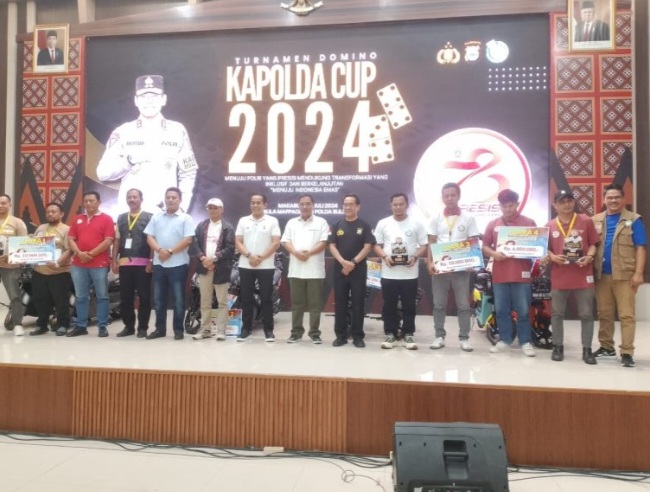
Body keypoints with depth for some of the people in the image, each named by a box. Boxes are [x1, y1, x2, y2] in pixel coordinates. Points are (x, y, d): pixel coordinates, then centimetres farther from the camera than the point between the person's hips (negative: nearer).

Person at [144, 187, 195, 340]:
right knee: (158, 298, 9)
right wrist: (159, 250, -12)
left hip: (178, 264, -4)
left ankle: (178, 329, 9)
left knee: (178, 299, 1)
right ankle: (160, 329, 19)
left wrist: (170, 251, -16)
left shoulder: (186, 218, 0)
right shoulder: (156, 217, 12)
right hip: (159, 263, 4)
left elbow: (188, 240, -10)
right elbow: (149, 237, 6)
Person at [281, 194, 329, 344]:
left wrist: (309, 253, -17)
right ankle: (296, 331, 16)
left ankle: (314, 332, 9)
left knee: (315, 303, 1)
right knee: (297, 303, 8)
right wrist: (296, 252, -13)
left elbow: (324, 242, -5)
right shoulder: (291, 223, 14)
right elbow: (285, 241, 6)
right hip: (296, 269, 3)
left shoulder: (321, 222, 5)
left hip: (315, 269, -3)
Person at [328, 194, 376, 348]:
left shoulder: (364, 226, 4)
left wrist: (353, 262, -15)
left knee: (358, 304, 1)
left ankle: (358, 336, 9)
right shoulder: (336, 226, 9)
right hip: (340, 269, 2)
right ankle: (341, 335, 12)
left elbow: (368, 247, -4)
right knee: (340, 304, 4)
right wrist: (343, 262, -14)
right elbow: (332, 246, 1)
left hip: (359, 270, -2)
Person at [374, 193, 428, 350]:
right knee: (389, 306, 7)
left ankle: (408, 335, 16)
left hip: (410, 274, -1)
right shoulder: (383, 224, 6)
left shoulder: (416, 224, 3)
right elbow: (376, 246, 7)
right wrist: (385, 257, -12)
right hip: (388, 274, 1)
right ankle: (389, 334, 17)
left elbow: (424, 245, 3)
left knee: (409, 306, 5)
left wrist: (415, 257, -14)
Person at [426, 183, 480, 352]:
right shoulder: (436, 219, 6)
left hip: (461, 268, -1)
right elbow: (431, 243, 5)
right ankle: (439, 336, 15)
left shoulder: (468, 219, 3)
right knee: (439, 304, 6)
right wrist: (430, 263, -8)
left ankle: (464, 338, 12)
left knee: (463, 305, 3)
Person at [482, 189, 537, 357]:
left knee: (523, 310, 3)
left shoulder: (528, 222, 4)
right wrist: (493, 253, -10)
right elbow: (485, 246, 9)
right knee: (501, 310, 9)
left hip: (521, 273, -2)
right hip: (500, 273, 3)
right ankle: (504, 340, 20)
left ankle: (525, 342, 14)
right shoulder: (493, 224, 11)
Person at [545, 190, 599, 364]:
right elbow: (546, 248, 9)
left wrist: (589, 256, -12)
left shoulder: (586, 221, 4)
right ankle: (558, 347, 18)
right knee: (557, 313, 7)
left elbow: (593, 243, 6)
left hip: (583, 276, -1)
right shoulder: (550, 226, 5)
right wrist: (552, 257, -11)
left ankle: (587, 350, 13)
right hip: (559, 277, 1)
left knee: (587, 314, 4)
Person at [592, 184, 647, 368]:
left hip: (625, 275, -3)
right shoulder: (596, 220, 10)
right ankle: (606, 346, 22)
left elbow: (640, 248, -2)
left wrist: (638, 272, -10)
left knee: (626, 315, -2)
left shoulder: (634, 220, 1)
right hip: (601, 275, 4)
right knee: (604, 314, 11)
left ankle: (627, 352, 1)